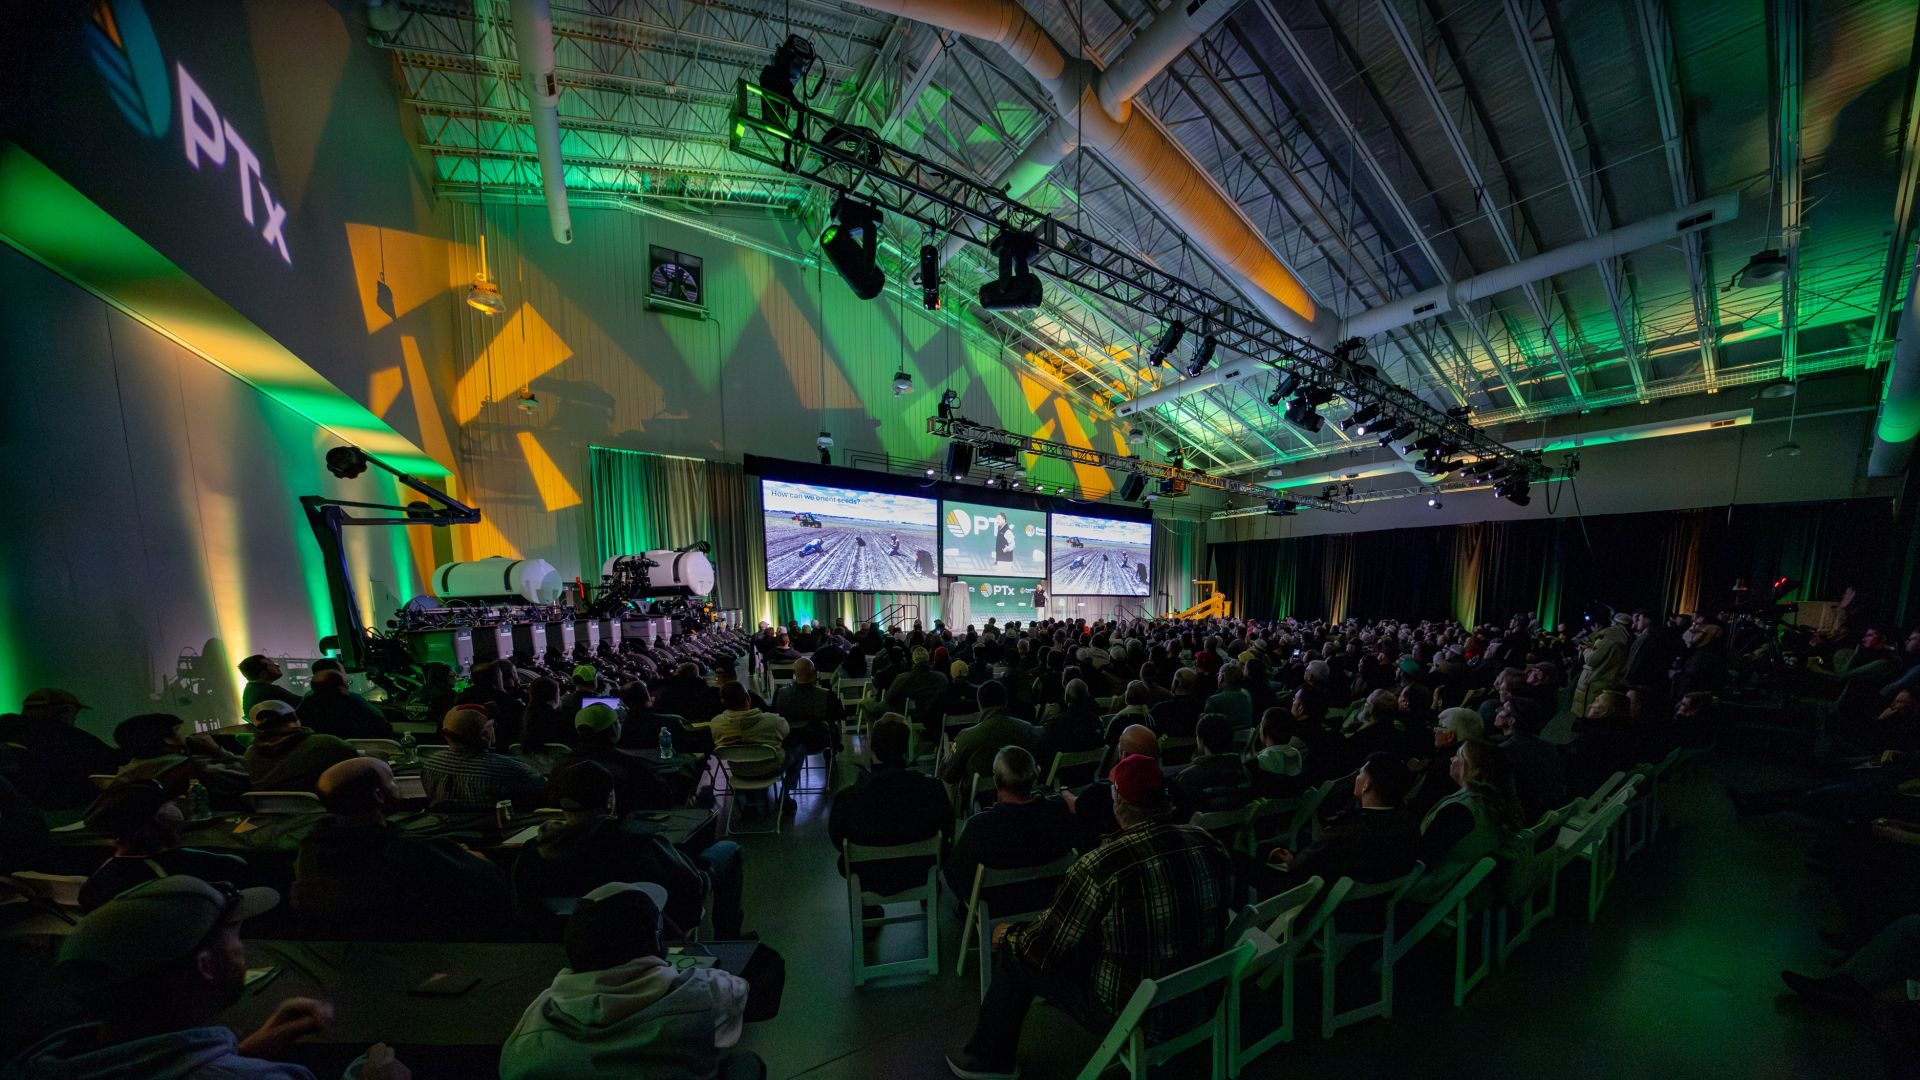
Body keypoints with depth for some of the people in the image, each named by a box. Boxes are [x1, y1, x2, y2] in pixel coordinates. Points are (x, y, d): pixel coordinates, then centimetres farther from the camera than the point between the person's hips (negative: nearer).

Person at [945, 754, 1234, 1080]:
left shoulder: (1101, 865, -29)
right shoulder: (1210, 845, -13)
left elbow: (1045, 946, -16)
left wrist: (1006, 937, 6)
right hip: (1197, 997, 6)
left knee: (1015, 952, 12)